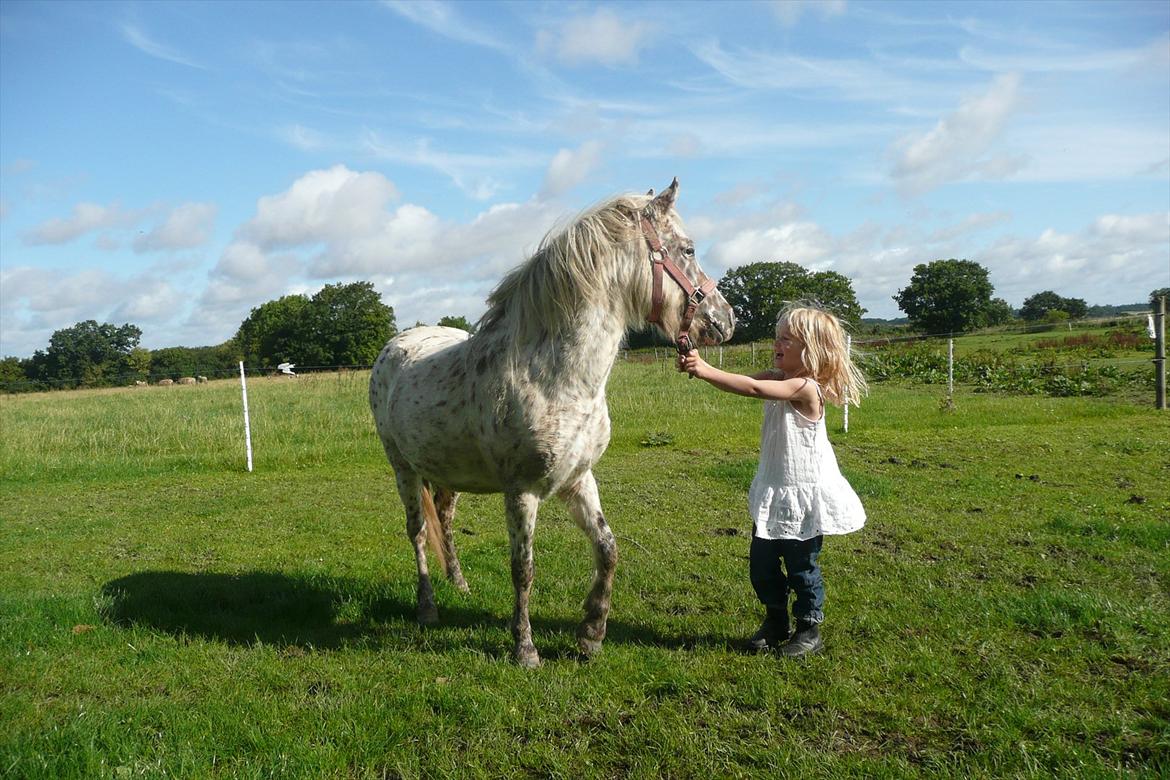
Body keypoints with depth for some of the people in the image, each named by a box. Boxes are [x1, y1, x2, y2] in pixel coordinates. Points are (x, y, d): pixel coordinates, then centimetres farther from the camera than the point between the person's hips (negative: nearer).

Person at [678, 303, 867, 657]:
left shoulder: (805, 387, -22)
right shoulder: (777, 378, 3)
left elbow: (753, 388, -35)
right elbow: (743, 381, -10)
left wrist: (705, 371, -37)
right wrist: (701, 366, -26)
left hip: (805, 495, -8)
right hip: (774, 491, 8)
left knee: (801, 566, 7)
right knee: (761, 564, 14)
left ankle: (809, 630, 26)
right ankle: (776, 622, 34)